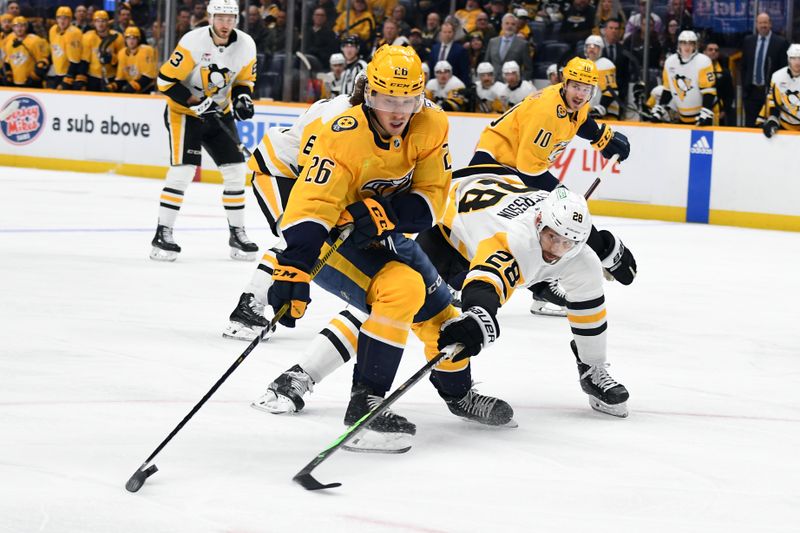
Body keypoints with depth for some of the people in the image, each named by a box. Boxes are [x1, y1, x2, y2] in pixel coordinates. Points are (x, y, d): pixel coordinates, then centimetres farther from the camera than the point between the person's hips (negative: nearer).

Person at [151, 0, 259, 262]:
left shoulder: (245, 45, -8)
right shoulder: (193, 42, -23)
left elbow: (244, 80, 9)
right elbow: (166, 80, -21)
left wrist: (242, 97, -13)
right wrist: (197, 104, -26)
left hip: (219, 113, 5)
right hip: (184, 111, -5)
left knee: (235, 169, 1)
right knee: (182, 170, -16)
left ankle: (237, 233, 14)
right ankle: (163, 234, -8)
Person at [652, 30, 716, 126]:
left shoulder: (703, 62, -16)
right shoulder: (670, 62, 1)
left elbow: (709, 90, -19)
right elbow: (667, 89, 10)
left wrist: (705, 114, -28)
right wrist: (659, 109, 5)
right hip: (683, 117, 6)